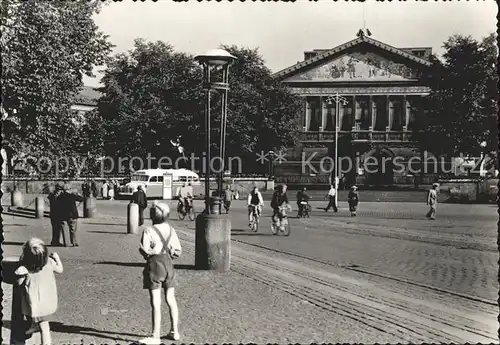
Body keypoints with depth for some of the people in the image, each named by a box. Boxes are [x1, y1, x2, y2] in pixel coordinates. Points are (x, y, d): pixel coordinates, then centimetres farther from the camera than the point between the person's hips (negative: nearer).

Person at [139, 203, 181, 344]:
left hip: (154, 265, -6)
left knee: (156, 302, -5)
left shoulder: (148, 231, -13)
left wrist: (141, 248, 5)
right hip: (168, 263, 6)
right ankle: (175, 331, 25)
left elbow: (145, 251, -16)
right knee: (171, 299, 16)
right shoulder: (171, 230, 4)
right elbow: (177, 251, 5)